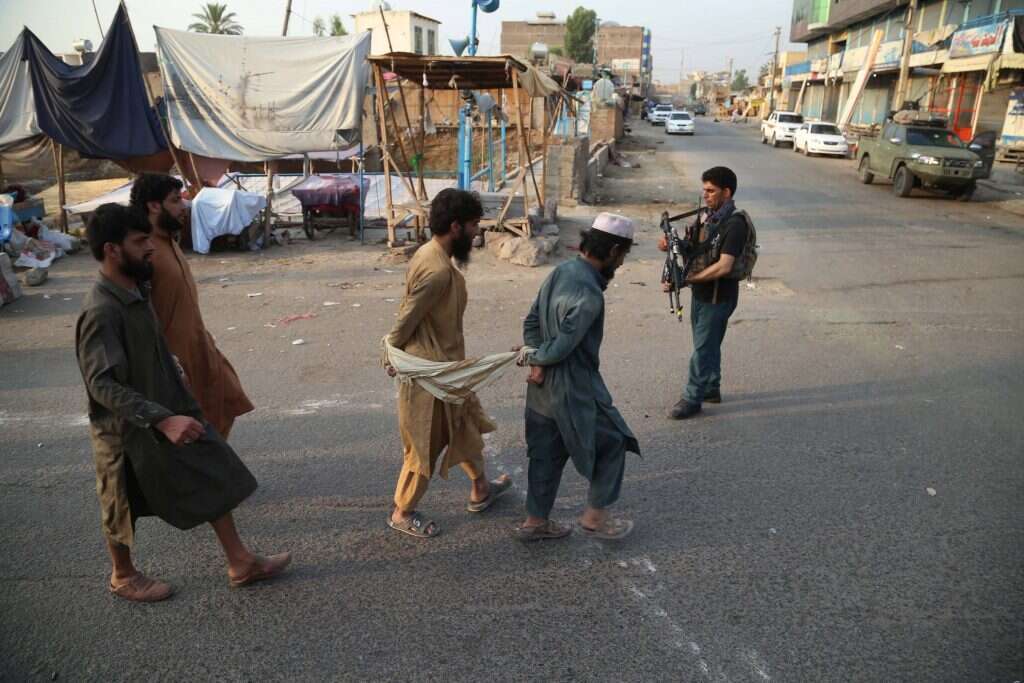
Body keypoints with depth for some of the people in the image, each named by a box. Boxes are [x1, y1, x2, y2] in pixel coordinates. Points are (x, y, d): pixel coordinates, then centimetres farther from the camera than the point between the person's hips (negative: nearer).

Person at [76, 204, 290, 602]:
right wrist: (163, 420, -39)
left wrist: (178, 410, 21)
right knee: (125, 509, 14)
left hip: (168, 410, 8)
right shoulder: (100, 312, -27)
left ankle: (240, 563, 23)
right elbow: (102, 384, -32)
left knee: (214, 479, 11)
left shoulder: (137, 291, 1)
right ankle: (123, 577, 39)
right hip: (127, 428, -8)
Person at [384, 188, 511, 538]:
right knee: (425, 445, 7)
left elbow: (410, 312, 10)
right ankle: (402, 513, 26)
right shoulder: (438, 271, -29)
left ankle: (480, 490, 42)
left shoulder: (431, 253, 3)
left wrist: (397, 355, 15)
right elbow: (406, 321, -23)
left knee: (466, 426, 23)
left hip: (443, 364, 10)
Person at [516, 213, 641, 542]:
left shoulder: (561, 271, 4)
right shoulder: (589, 293, -25)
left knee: (547, 452, 18)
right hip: (573, 388, -9)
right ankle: (595, 516, 23)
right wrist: (536, 359, -7)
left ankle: (535, 521, 30)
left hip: (546, 386, 9)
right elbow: (564, 345, -25)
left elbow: (531, 321, 6)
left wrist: (536, 359, -4)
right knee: (613, 442, 11)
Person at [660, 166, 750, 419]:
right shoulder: (712, 216, 8)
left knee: (703, 348, -1)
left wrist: (686, 278, -27)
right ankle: (711, 389, 35)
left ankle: (692, 399, 10)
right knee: (708, 344, 19)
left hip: (718, 296, -9)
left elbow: (724, 266, -29)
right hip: (702, 293, 9)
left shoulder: (734, 223, -21)